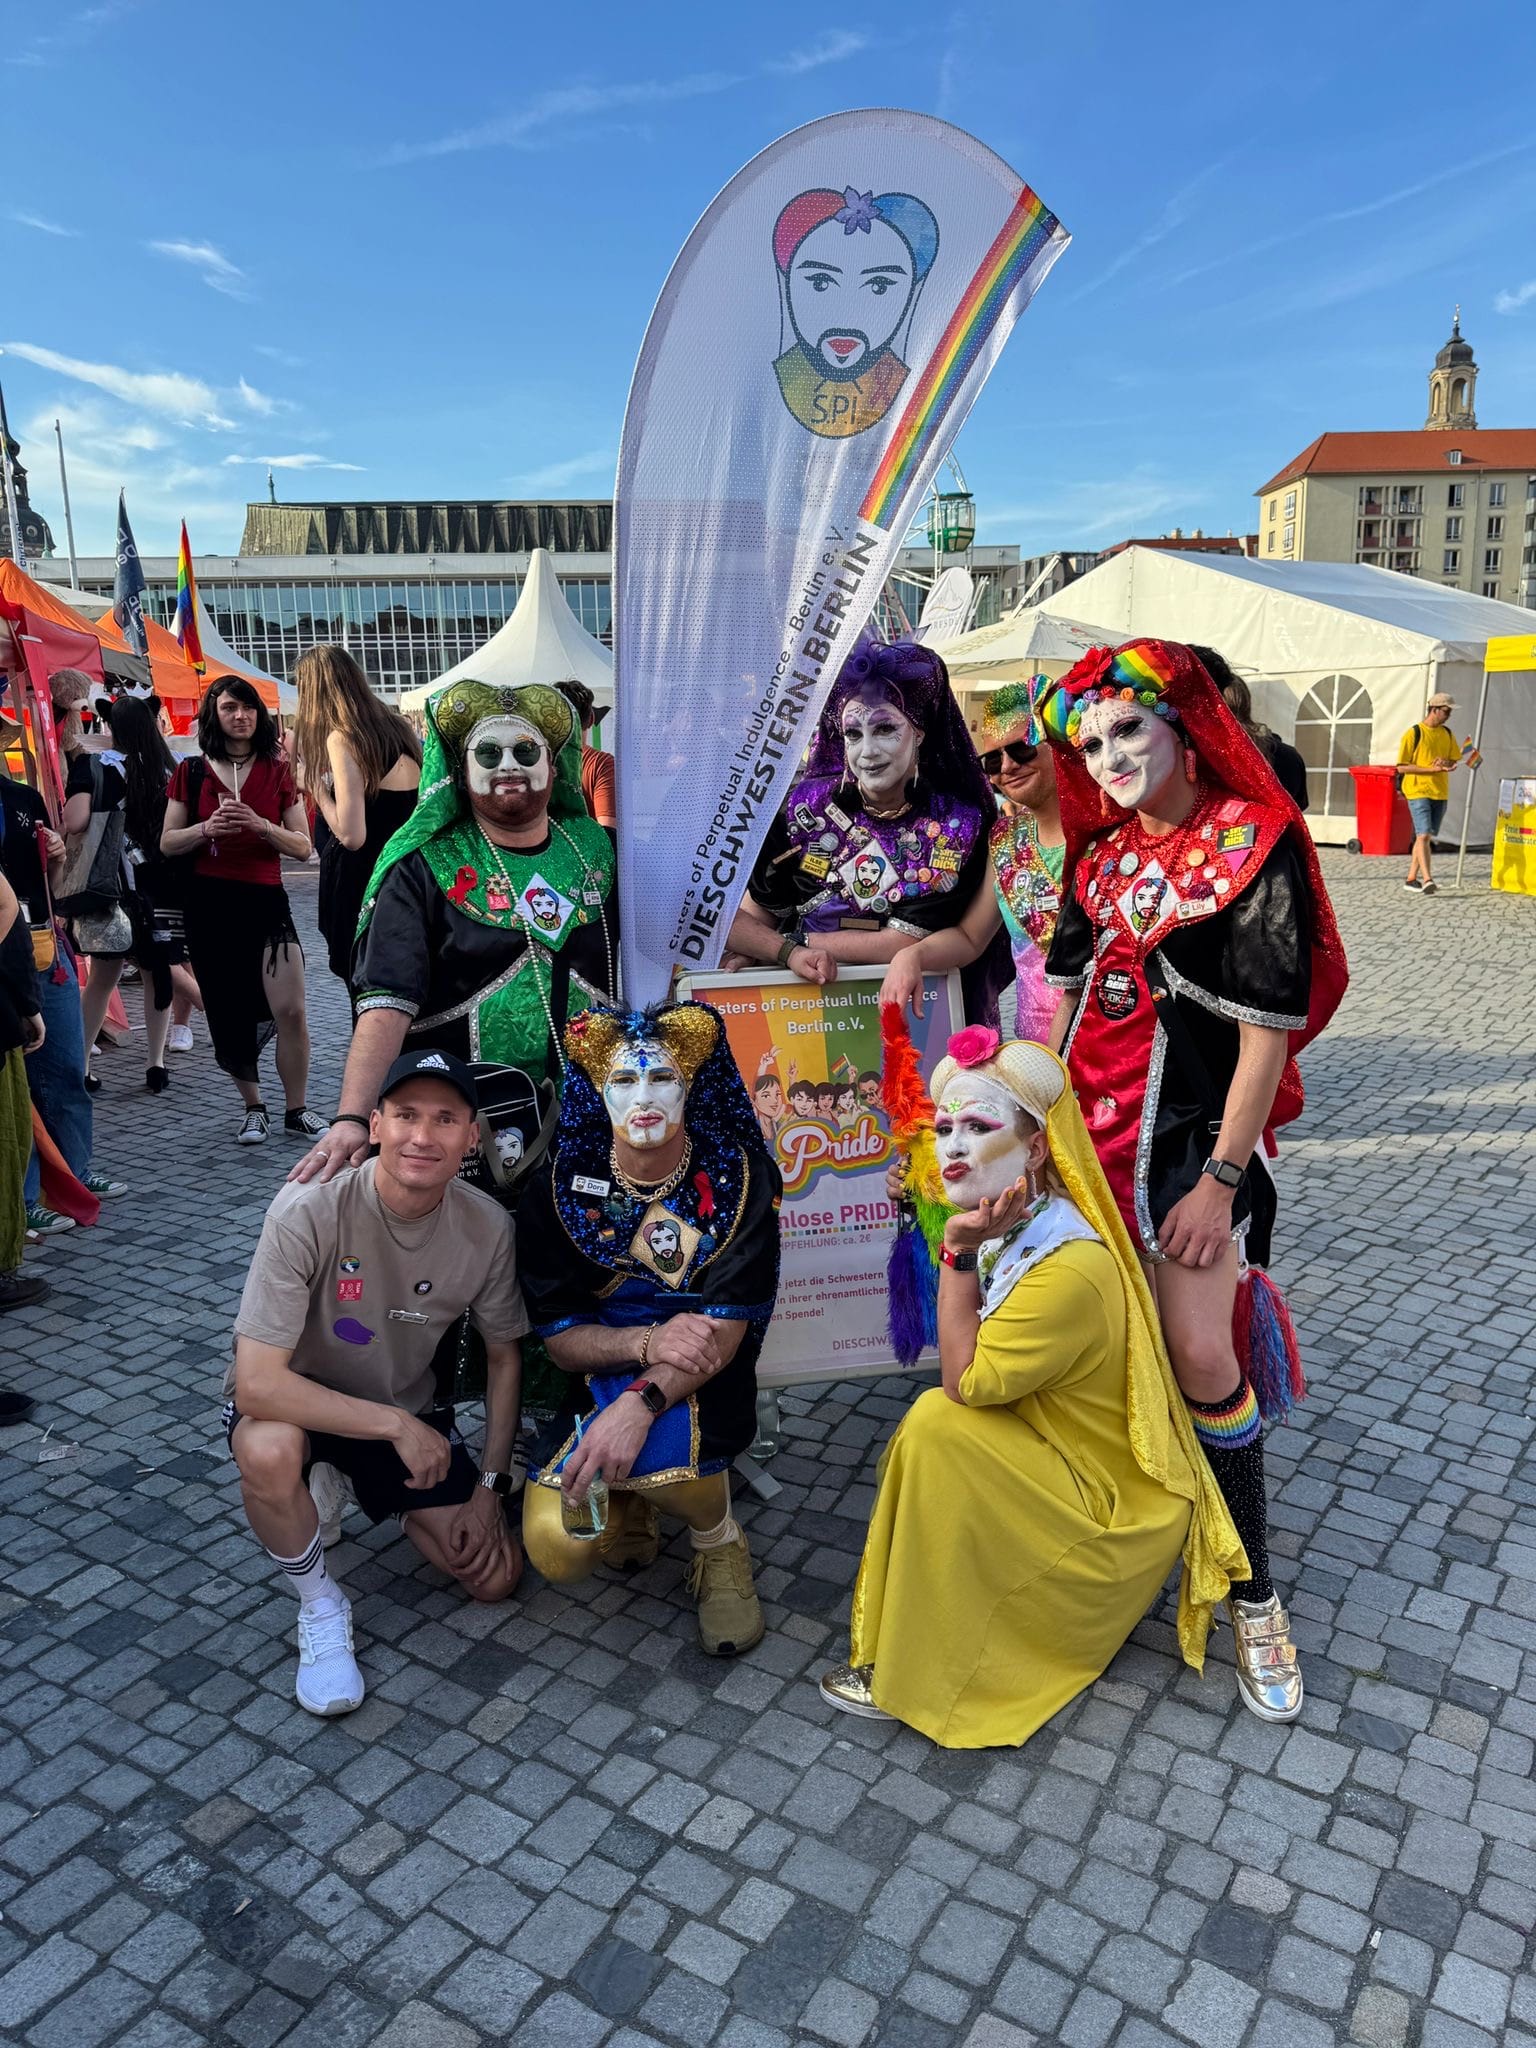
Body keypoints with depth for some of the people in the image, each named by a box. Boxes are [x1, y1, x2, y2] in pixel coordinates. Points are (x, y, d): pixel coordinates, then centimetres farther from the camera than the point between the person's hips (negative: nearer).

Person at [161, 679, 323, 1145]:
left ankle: (296, 1111, 5)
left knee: (290, 1010, -11)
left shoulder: (278, 772, 5)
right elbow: (167, 844, 5)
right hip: (209, 903, 1)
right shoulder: (191, 773, 6)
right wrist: (206, 828, -13)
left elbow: (303, 846, 1)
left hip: (266, 900, -1)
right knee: (228, 1014, 7)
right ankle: (253, 1108, 23)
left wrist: (261, 825, -16)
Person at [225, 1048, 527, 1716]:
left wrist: (490, 1487, -6)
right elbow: (258, 1382, -33)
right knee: (270, 1450, -39)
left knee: (497, 1576, -4)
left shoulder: (488, 1227, -18)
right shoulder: (310, 1211, -31)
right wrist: (395, 1425, -31)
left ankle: (382, 1495, 24)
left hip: (407, 1409, 4)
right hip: (295, 1401, -3)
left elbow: (503, 1356, -2)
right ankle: (320, 1605, -7)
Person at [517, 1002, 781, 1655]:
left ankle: (718, 1536, 0)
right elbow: (558, 1337, -7)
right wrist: (647, 1341, -28)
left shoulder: (737, 1177, -12)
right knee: (557, 1551, -21)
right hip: (599, 1381, 2)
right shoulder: (559, 1186, -8)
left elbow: (726, 1333, -16)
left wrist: (642, 1402, -34)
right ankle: (626, 1502, 15)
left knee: (654, 1449, -36)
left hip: (702, 1384, -2)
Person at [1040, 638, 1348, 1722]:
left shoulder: (1254, 847, -11)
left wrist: (1219, 1182, -14)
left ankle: (1254, 1591, 9)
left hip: (1193, 1137, -5)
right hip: (1089, 1130, 6)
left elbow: (1268, 1032, -13)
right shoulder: (1103, 853, 7)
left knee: (1201, 1356, -9)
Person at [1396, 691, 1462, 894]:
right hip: (1418, 792, -6)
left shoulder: (1447, 734, 12)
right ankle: (1427, 880, -22)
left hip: (1440, 793, 6)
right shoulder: (1414, 733, -7)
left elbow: (1455, 761, 17)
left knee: (1426, 837, 9)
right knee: (1423, 835, -16)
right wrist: (1432, 769, -18)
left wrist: (1446, 764, -8)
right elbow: (1401, 767, -9)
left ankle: (1411, 878, 18)